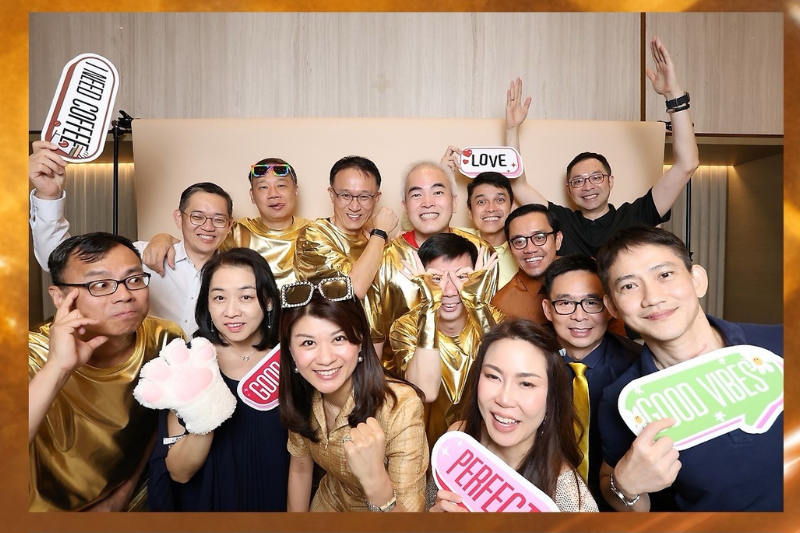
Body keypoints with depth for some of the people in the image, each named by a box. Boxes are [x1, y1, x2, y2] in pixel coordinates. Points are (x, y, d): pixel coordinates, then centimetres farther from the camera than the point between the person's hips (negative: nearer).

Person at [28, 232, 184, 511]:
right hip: (51, 507, -2)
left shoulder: (165, 341, -10)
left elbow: (169, 428, 3)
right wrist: (57, 368, -36)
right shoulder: (34, 356, -17)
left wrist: (125, 491, 3)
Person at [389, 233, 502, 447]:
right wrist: (429, 306, -29)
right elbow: (426, 392, -27)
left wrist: (478, 303, -29)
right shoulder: (406, 327, -11)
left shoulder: (493, 319, -7)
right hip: (427, 445, -1)